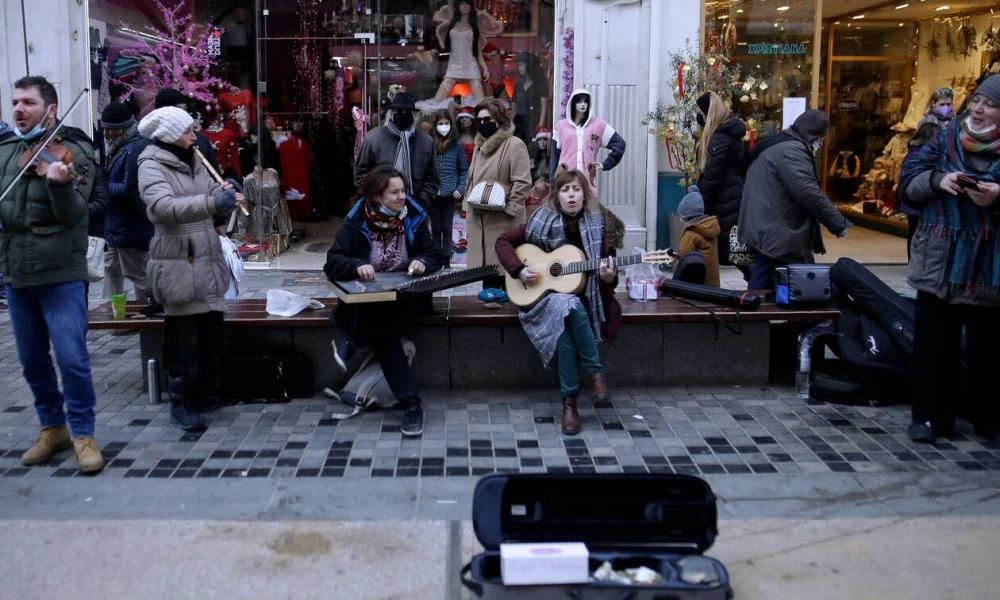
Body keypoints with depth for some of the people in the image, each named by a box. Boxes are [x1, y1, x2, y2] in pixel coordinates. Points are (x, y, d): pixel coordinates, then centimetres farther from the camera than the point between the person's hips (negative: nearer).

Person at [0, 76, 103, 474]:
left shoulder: (74, 154, -6)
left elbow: (72, 214, -16)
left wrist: (59, 184, -35)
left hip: (61, 275, -5)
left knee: (72, 358, -7)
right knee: (32, 360, 13)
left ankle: (83, 434, 6)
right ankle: (52, 429, 27)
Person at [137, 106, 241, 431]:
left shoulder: (195, 163, 14)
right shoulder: (152, 167, -9)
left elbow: (214, 207, 17)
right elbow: (164, 207, -27)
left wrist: (225, 195, -6)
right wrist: (211, 201, -38)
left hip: (207, 259, 8)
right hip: (178, 263, -7)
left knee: (211, 329, 13)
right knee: (184, 334, -5)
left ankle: (202, 392, 28)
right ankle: (180, 402, 6)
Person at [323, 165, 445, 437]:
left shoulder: (413, 217, -2)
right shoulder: (357, 222, -8)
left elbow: (434, 255, 3)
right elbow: (332, 263, -11)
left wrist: (421, 262, -21)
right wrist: (357, 266, -33)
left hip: (406, 293, 2)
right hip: (368, 296, -2)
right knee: (383, 329, -34)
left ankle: (353, 343, -14)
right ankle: (411, 403, -27)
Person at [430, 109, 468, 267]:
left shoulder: (456, 145, 0)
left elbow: (464, 170, 5)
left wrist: (460, 188, -4)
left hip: (450, 194, 0)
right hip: (432, 194, 0)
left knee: (447, 228, 7)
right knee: (436, 228, 9)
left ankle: (446, 260, 12)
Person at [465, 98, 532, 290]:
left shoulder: (515, 145, -8)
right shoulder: (480, 145, 18)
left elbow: (523, 183, -15)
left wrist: (508, 209, -17)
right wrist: (469, 201, 14)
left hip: (503, 222, -8)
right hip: (479, 220, 8)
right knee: (485, 265, 11)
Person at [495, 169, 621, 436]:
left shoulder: (596, 226, 1)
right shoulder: (542, 222, -1)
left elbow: (608, 280, 3)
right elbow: (503, 240, 4)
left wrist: (609, 278, -21)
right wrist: (518, 270, -10)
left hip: (583, 298, 0)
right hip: (545, 296, 0)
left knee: (566, 323, -34)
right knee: (566, 308, -36)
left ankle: (570, 400, -24)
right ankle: (595, 371, -24)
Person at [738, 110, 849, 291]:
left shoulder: (776, 146, 21)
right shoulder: (792, 150, -15)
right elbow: (808, 193, -23)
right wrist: (838, 223, -16)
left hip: (764, 232, 11)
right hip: (777, 237, -11)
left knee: (761, 290, 14)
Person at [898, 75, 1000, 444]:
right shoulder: (946, 138, 6)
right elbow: (909, 178, 4)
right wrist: (937, 181, -15)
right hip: (940, 261, 3)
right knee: (933, 342, 7)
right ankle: (931, 416, 18)